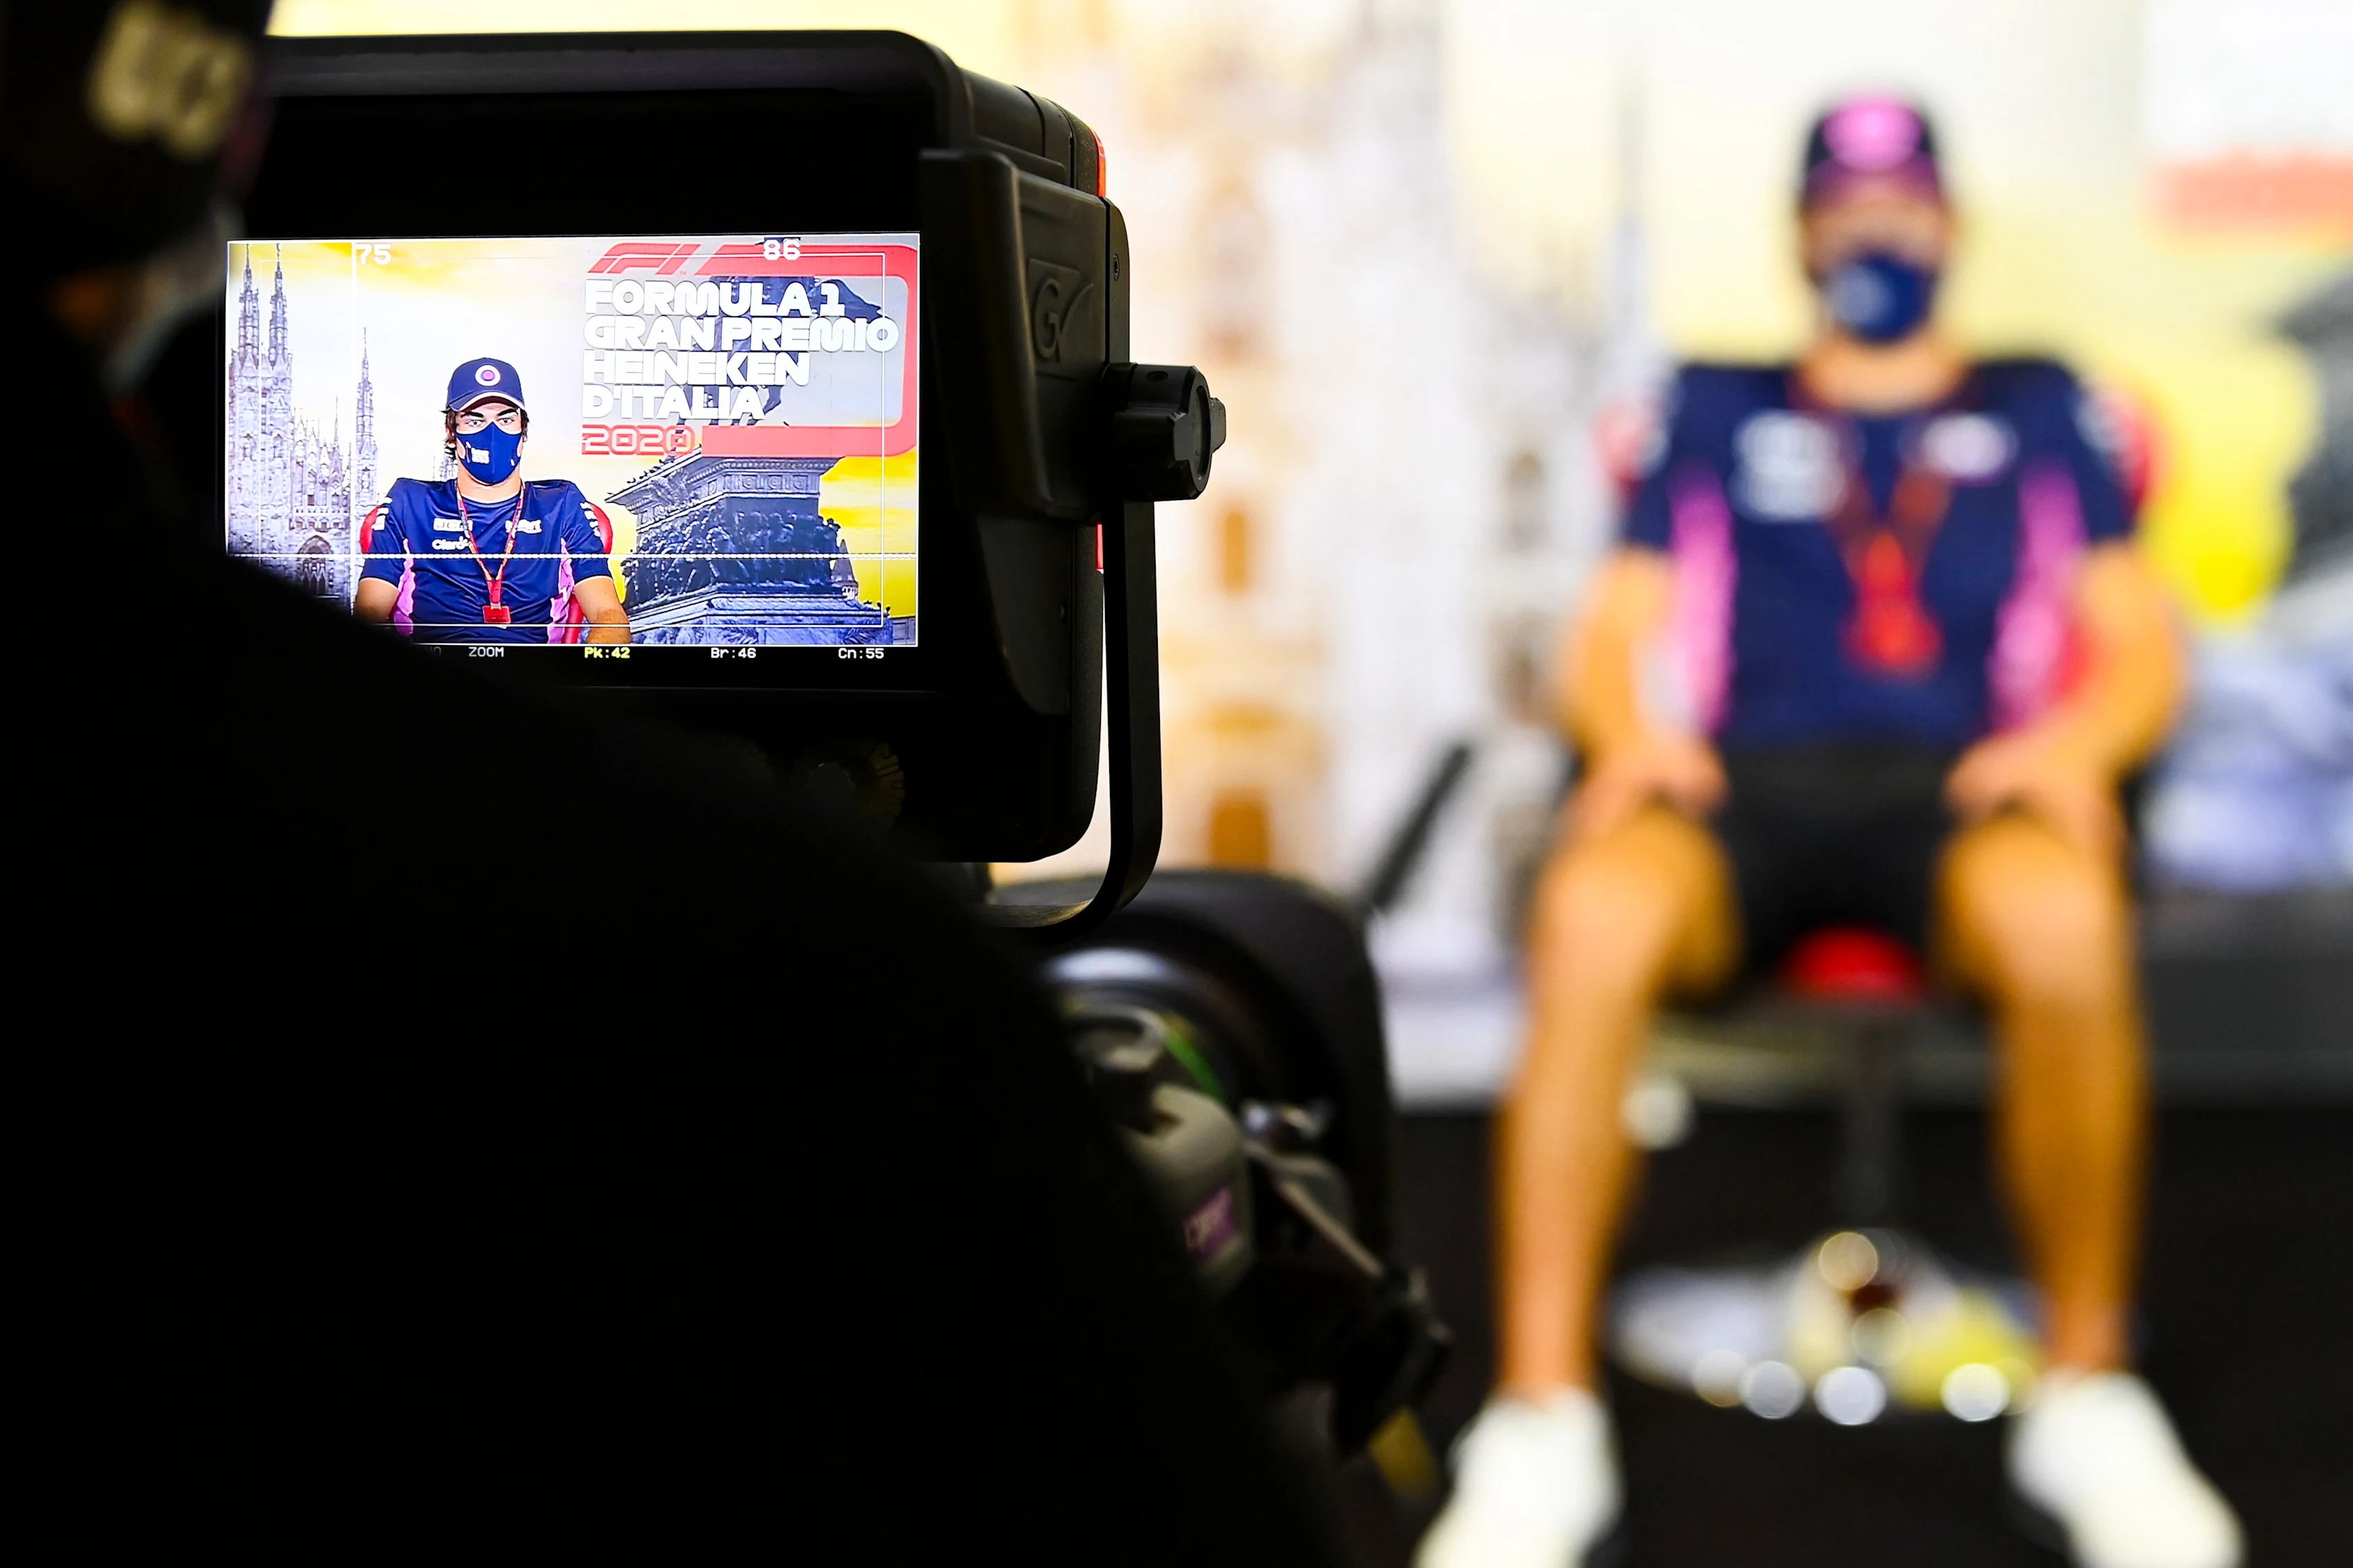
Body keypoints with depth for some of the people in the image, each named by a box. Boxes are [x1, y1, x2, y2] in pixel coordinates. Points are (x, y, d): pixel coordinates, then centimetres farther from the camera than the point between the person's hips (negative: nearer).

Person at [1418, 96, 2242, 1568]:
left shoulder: (2039, 408, 28)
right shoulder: (1718, 410, 29)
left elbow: (2144, 647, 19)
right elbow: (1612, 636, 19)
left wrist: (2079, 740, -5)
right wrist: (1628, 730, -5)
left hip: (1960, 783, 0)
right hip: (1743, 778, 1)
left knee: (2066, 930, -40)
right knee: (1592, 921, -38)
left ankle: (2090, 1398, -22)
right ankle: (1542, 1431, -34)